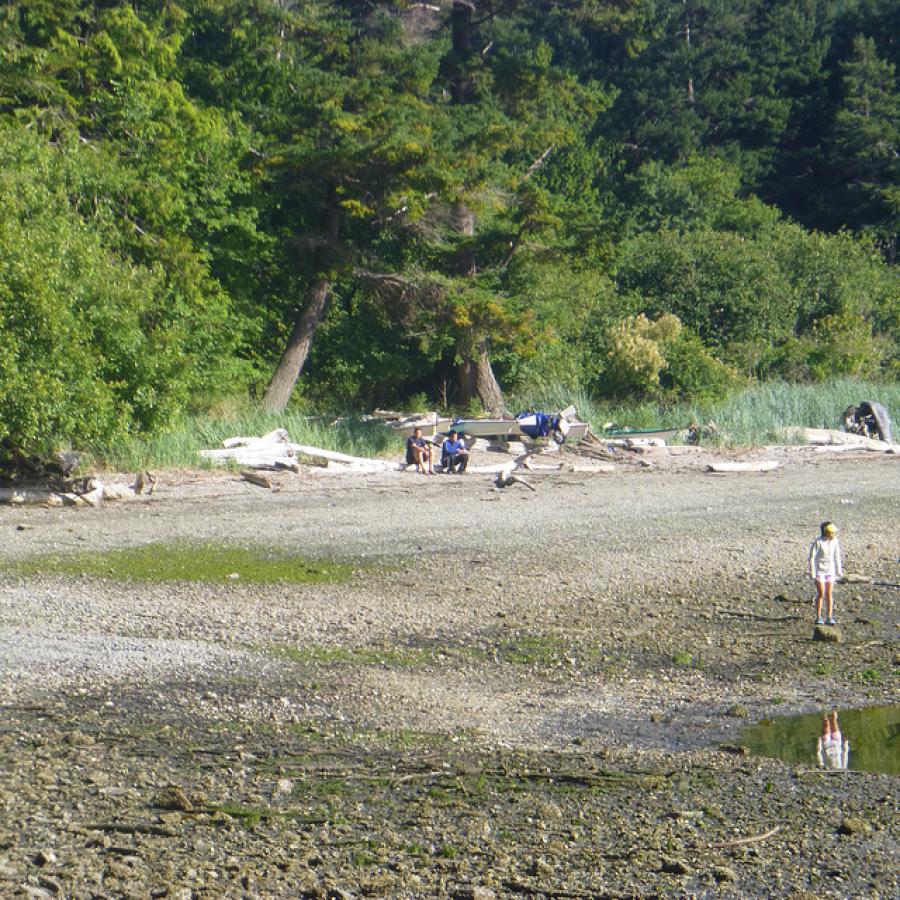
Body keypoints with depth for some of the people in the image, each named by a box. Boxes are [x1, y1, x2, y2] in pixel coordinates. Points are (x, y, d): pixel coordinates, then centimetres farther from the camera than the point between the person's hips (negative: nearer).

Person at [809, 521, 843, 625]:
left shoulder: (834, 541, 0)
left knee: (829, 594, 4)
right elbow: (812, 557, -12)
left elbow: (837, 557, 11)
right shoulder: (818, 542, -16)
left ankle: (829, 618, 8)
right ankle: (818, 618, 4)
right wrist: (812, 572, -13)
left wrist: (839, 571, 14)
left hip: (830, 571, 5)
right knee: (821, 594, -6)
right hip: (819, 571, -4)